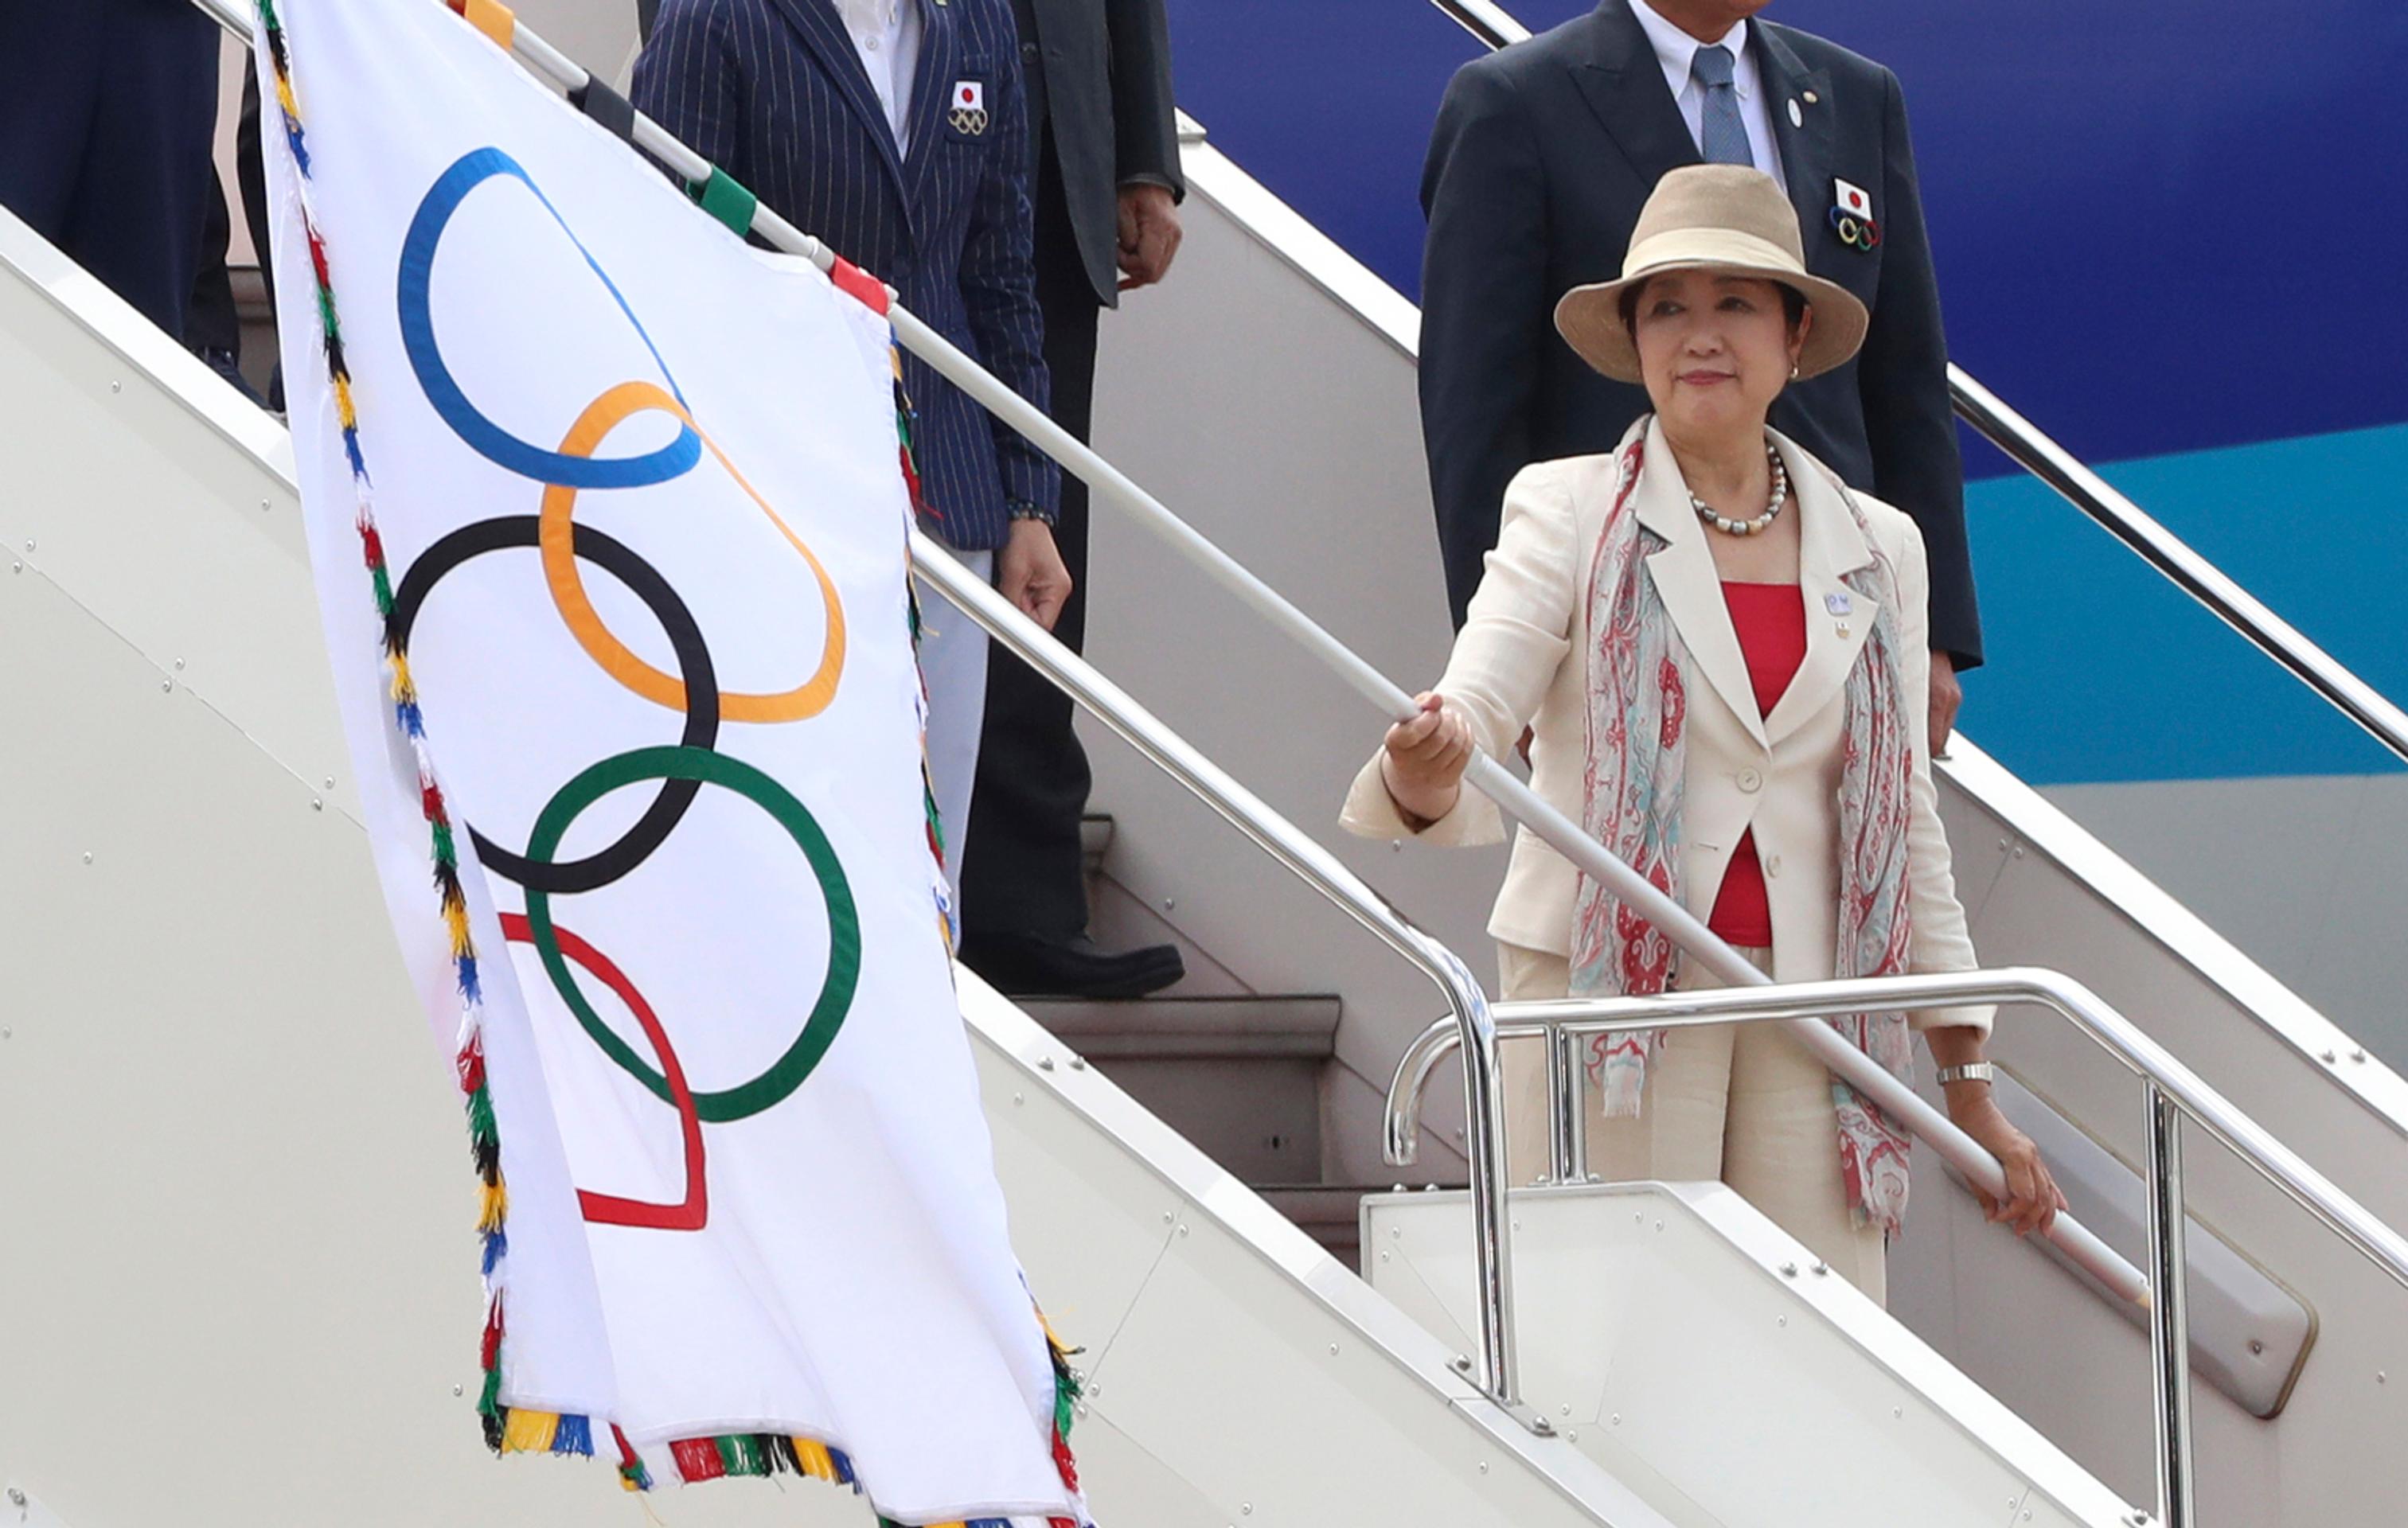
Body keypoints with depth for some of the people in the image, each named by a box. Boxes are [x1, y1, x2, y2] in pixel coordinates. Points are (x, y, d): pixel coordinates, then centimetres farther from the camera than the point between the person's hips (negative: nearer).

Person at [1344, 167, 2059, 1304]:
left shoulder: (1877, 551, 12)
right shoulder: (1570, 512, 3)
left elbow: (1906, 824, 16)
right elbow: (1475, 707, -11)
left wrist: (1970, 1090, 16)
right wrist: (1423, 772, -37)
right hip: (1606, 990, -3)